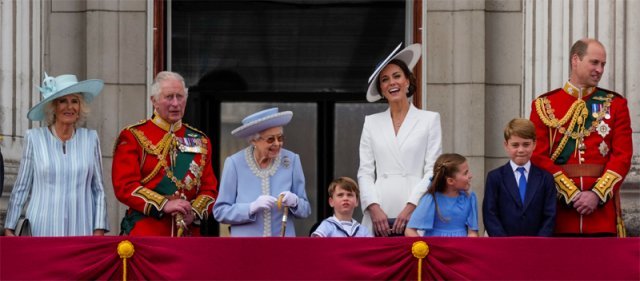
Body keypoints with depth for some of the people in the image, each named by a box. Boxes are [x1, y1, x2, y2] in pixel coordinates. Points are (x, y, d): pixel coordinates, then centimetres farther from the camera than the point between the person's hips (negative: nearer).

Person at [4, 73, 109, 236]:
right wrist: (9, 229, 7)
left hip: (81, 231, 1)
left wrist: (99, 230, 3)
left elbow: (99, 190, 11)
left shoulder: (90, 139, 8)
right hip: (42, 230, -1)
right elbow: (20, 189, 8)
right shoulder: (34, 138, 4)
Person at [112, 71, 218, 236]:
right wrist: (164, 205, -18)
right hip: (144, 232, -4)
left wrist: (194, 213, -9)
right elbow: (125, 186, -7)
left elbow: (209, 188, 12)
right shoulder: (133, 137, 2)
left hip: (189, 233, 4)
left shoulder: (200, 141, 15)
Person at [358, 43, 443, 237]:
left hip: (414, 215, -2)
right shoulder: (371, 123, 16)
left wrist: (410, 207, -9)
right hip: (379, 216, 2)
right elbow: (365, 172, 11)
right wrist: (374, 208, -5)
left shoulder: (430, 120, 9)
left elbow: (433, 171, 3)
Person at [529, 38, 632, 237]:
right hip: (559, 209, -1)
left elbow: (623, 155, 1)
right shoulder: (544, 106, 6)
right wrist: (572, 194, -12)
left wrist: (597, 194, -12)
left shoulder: (615, 104, 9)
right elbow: (539, 157, -2)